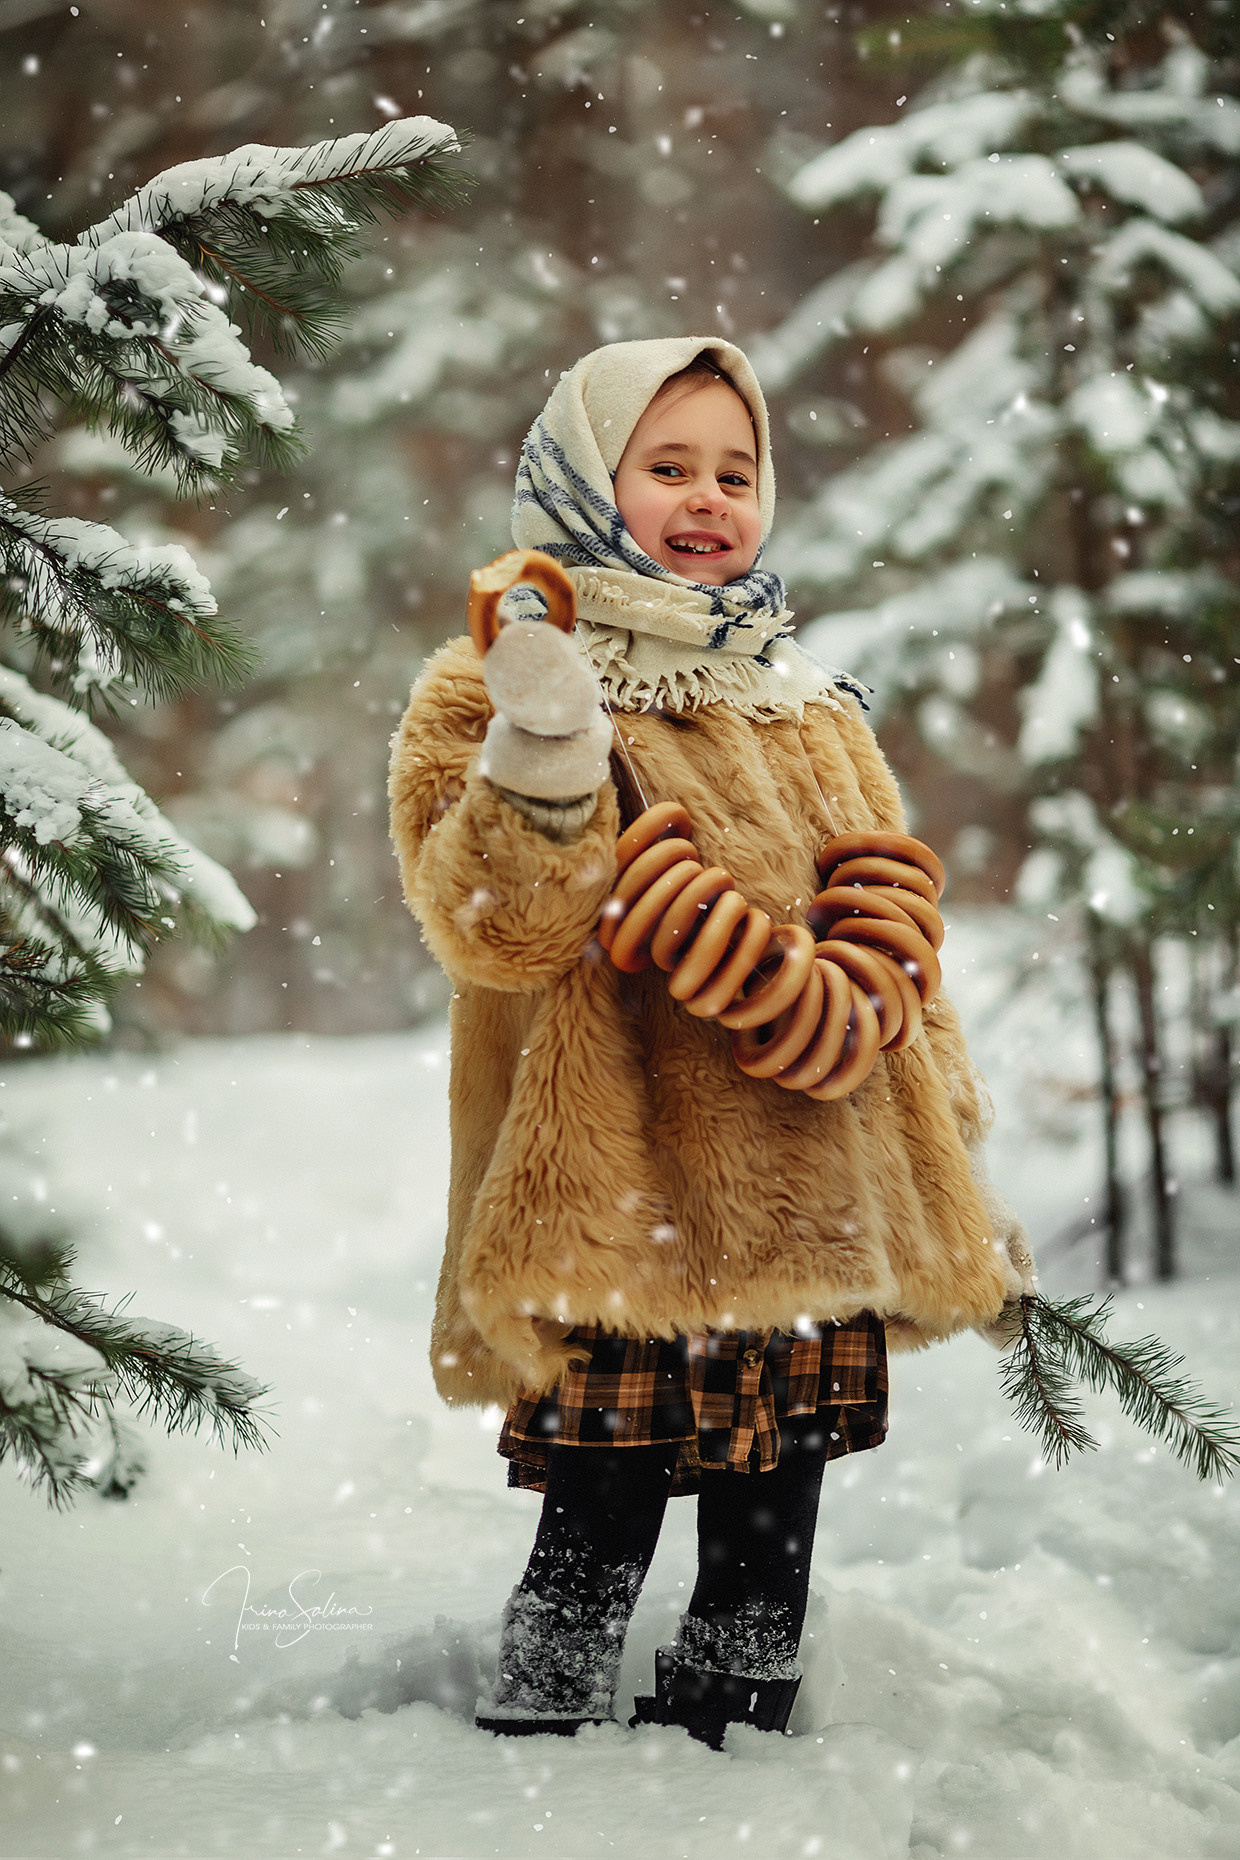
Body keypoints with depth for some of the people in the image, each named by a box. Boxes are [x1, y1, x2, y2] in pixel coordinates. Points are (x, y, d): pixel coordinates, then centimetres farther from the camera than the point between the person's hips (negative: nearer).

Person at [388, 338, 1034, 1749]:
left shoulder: (815, 716, 18)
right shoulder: (494, 696, 0)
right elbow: (493, 932, -15)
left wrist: (956, 1181, 19)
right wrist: (546, 757, -31)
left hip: (810, 1217, 6)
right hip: (622, 1221, -5)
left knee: (767, 1559, 12)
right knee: (596, 1541, -5)